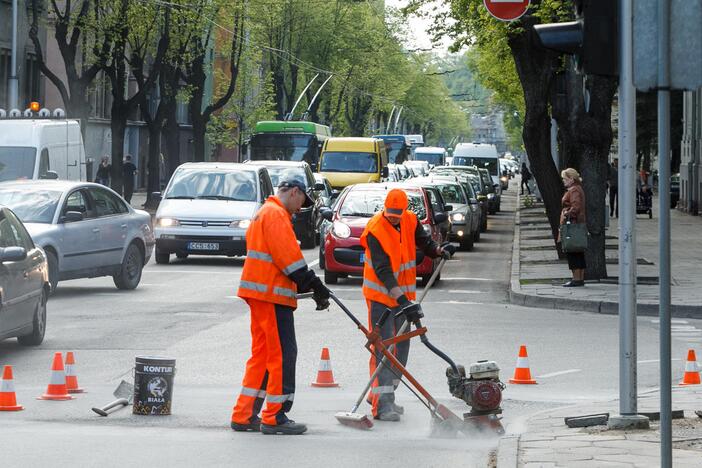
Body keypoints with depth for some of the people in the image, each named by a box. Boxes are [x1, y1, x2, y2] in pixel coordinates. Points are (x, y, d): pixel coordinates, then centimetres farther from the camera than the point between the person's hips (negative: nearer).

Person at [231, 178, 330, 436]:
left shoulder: (264, 213, 24)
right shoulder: (276, 214, -10)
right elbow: (288, 256, -18)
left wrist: (309, 285, 13)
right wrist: (315, 285, -16)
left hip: (259, 294, 11)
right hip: (271, 295, -11)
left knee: (262, 354, 13)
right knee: (283, 354, -7)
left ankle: (244, 416, 14)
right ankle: (274, 418, -5)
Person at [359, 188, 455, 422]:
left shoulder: (410, 221, -3)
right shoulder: (375, 230, -22)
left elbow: (423, 241, 16)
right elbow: (383, 271, -28)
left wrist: (439, 250, -5)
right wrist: (401, 298, -36)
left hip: (403, 294, 7)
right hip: (380, 294, -7)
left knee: (401, 346, 12)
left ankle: (382, 394, 25)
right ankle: (382, 404, -19)